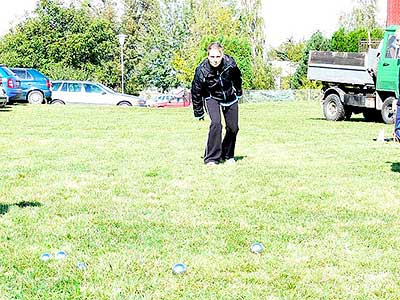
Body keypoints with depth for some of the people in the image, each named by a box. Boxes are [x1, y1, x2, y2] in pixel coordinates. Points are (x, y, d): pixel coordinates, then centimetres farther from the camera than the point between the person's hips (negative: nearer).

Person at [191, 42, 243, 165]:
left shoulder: (230, 63, -23)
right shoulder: (201, 71, -29)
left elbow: (237, 76, 2)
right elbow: (196, 92, -14)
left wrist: (238, 91, 17)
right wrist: (199, 112, -6)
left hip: (230, 97, 3)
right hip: (211, 98, -3)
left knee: (233, 127, 3)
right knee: (216, 124, -24)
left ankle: (228, 155, 26)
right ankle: (211, 158, -17)